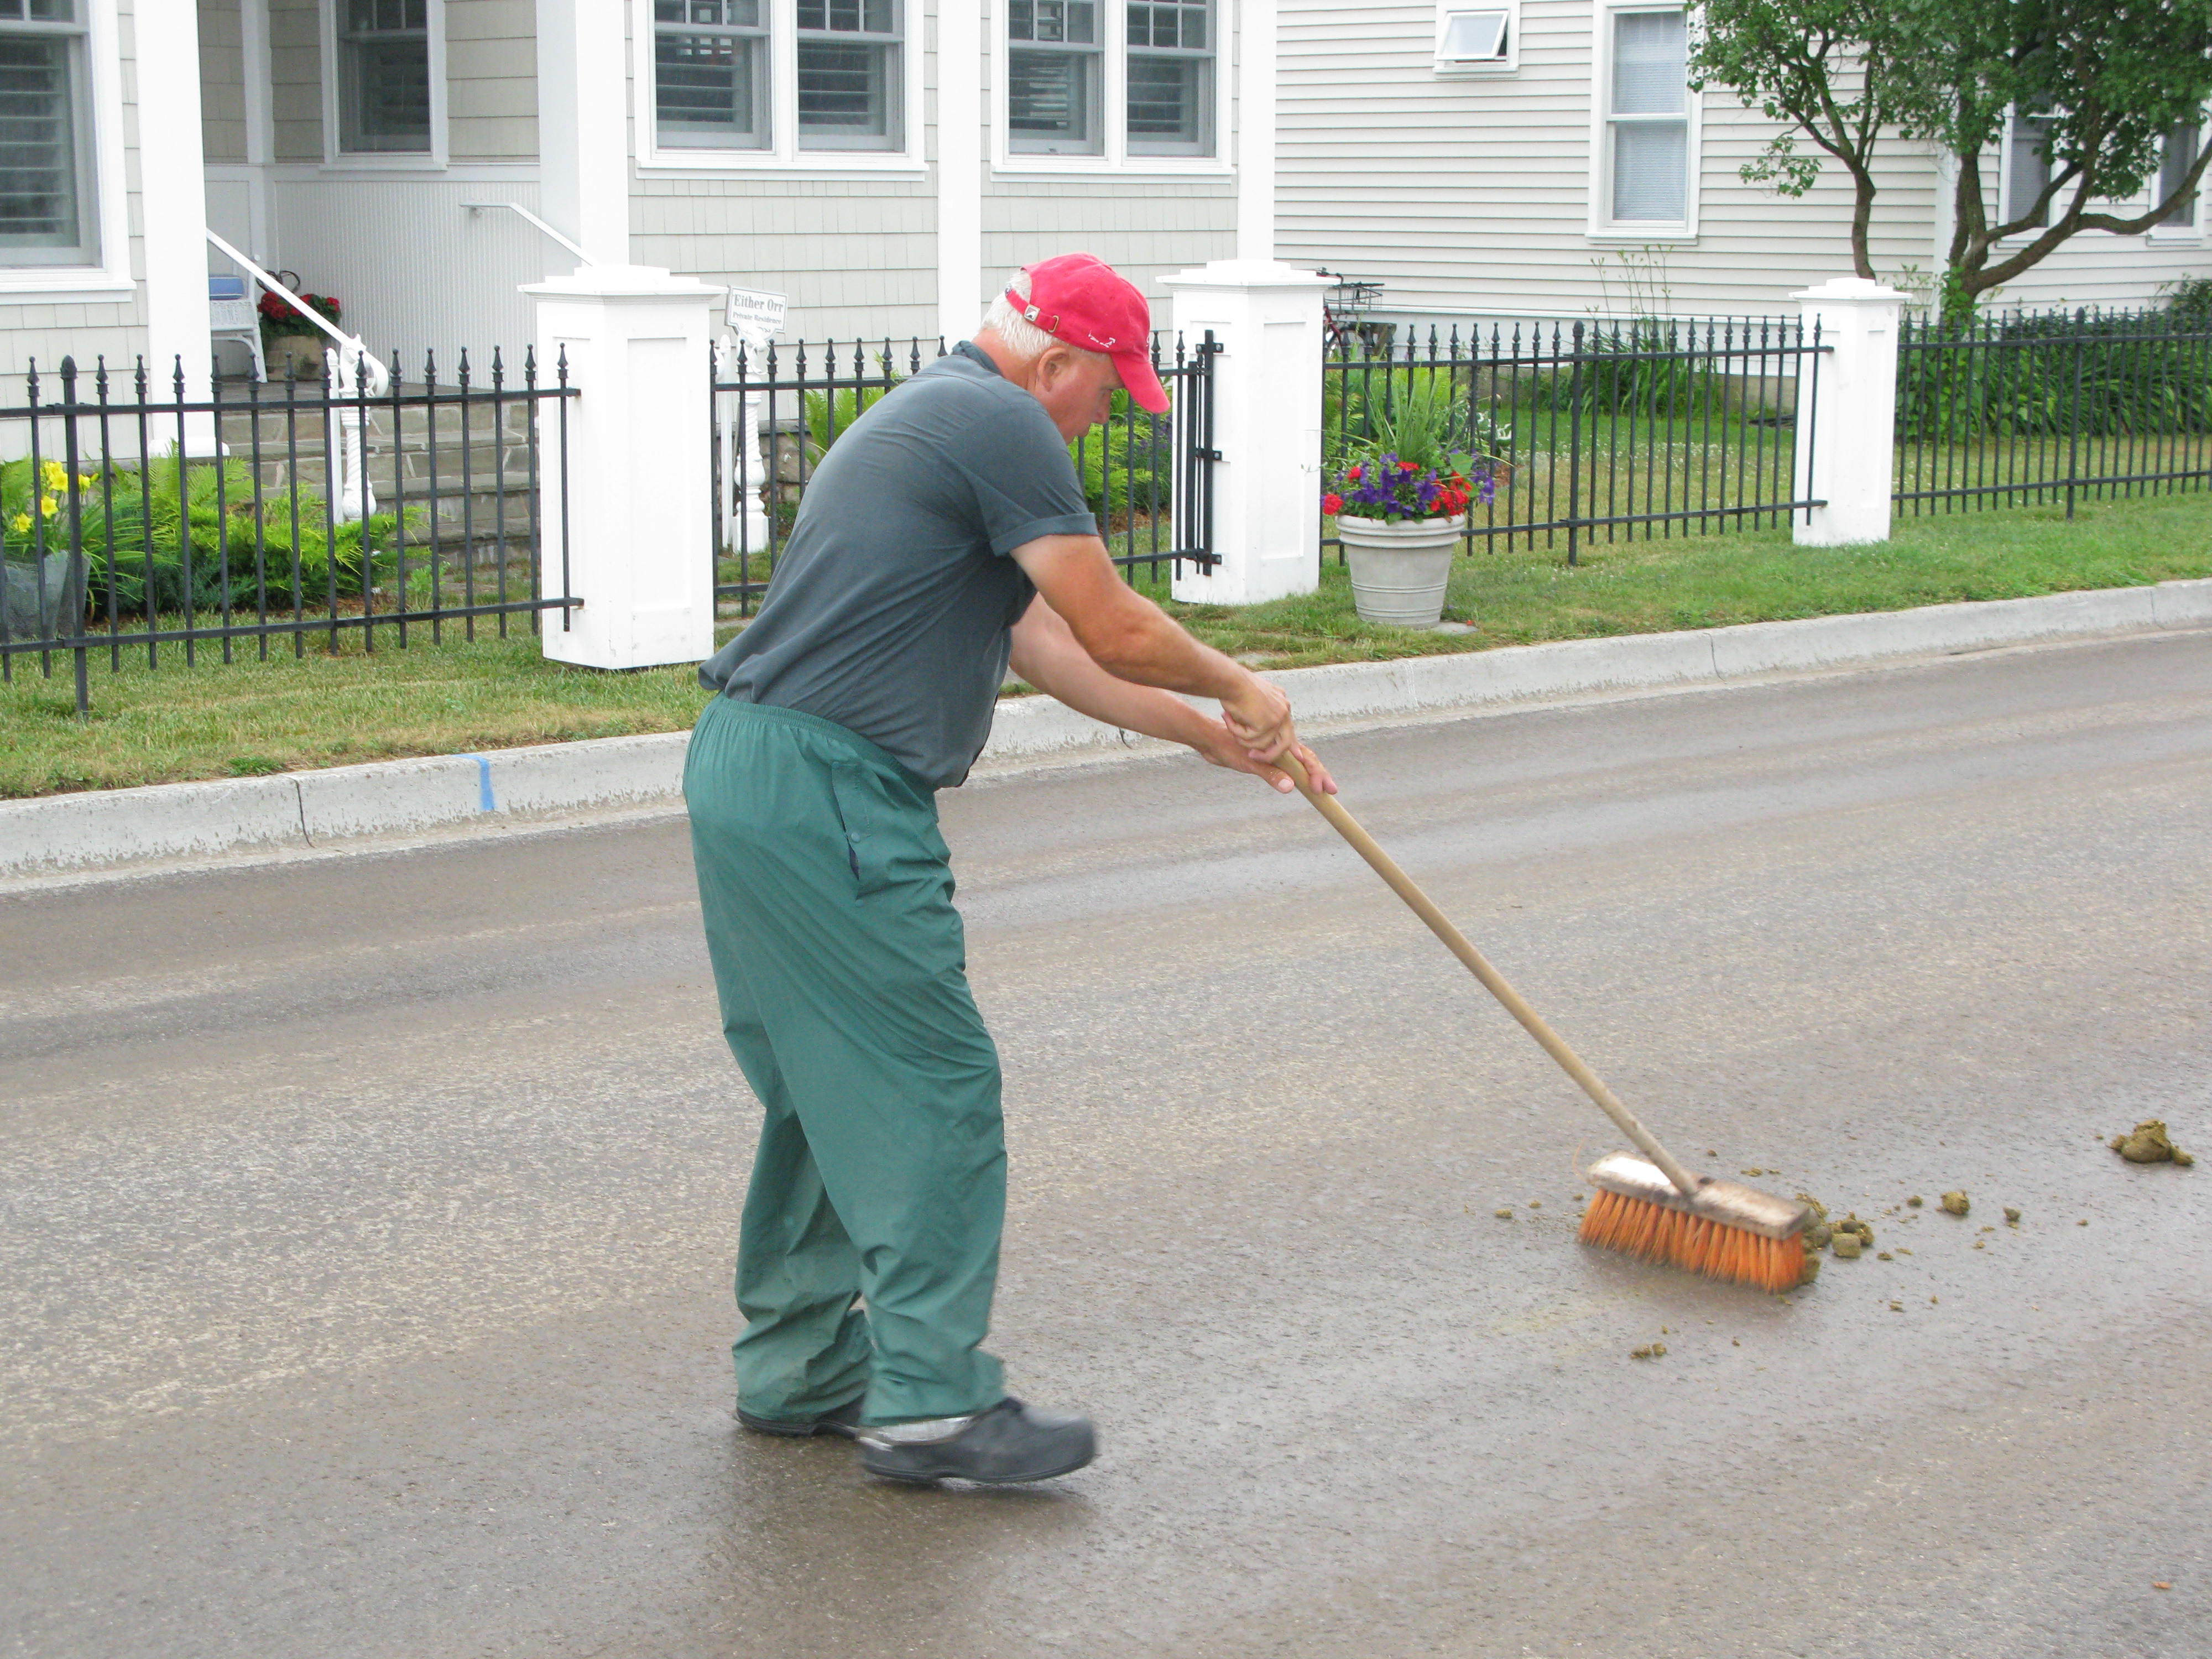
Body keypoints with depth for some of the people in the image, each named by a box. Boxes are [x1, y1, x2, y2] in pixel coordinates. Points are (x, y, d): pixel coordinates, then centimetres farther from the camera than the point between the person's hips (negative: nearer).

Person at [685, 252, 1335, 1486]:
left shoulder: (937, 418, 24)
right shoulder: (997, 423, -9)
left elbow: (1046, 642, 26)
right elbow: (1116, 629, -9)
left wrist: (1210, 734, 27)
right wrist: (1237, 686, 10)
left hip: (753, 780, 11)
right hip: (828, 797, -11)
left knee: (830, 1089, 17)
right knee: (934, 1090, -5)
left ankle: (800, 1369, 25)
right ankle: (932, 1401, -2)